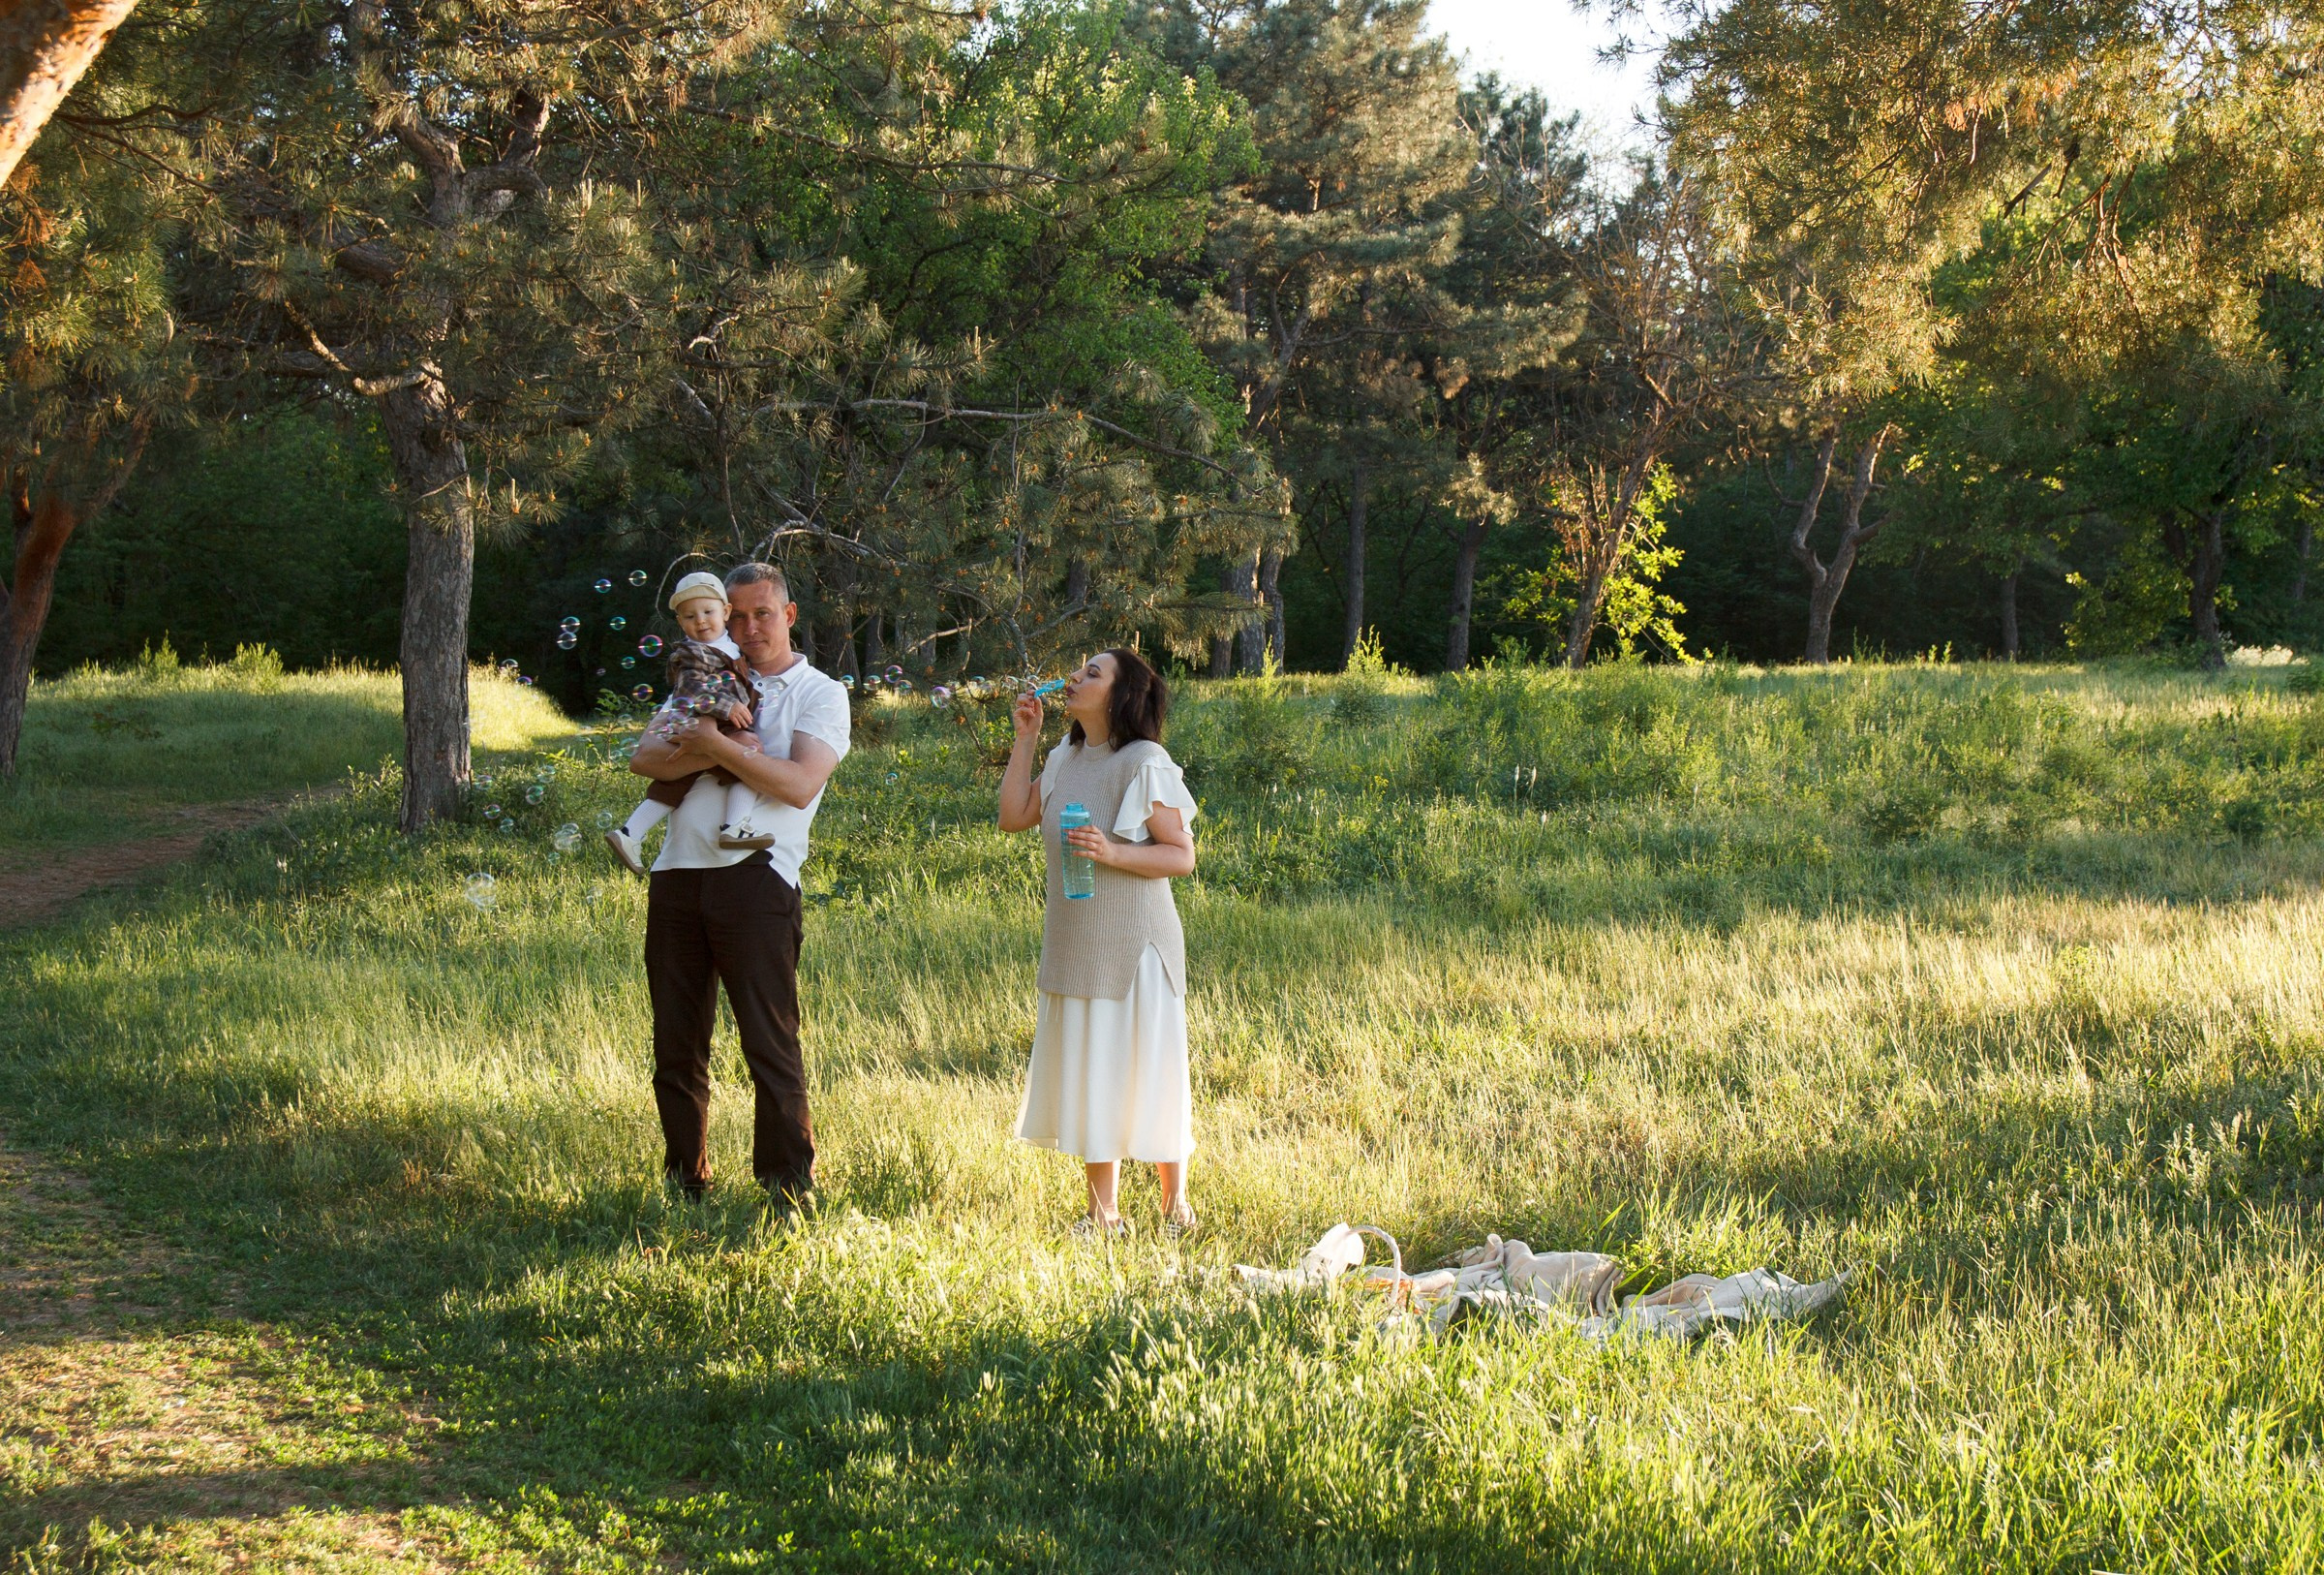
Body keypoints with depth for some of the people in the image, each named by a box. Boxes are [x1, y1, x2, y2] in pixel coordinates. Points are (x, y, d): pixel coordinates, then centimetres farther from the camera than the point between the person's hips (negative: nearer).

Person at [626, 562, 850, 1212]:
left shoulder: (820, 694, 8)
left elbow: (800, 785, -9)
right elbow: (644, 757, 7)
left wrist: (717, 746, -10)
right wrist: (700, 755, -11)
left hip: (754, 874, -5)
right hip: (677, 873, 5)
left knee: (771, 1042, -7)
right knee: (676, 1042, 8)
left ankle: (789, 1186, -1)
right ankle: (685, 1179, 19)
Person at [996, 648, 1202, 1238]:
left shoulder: (1146, 764, -12)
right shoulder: (1065, 759, 9)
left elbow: (1181, 856, -13)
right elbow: (1013, 816, 8)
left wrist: (1113, 853, -27)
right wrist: (1025, 740, 4)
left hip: (1132, 945, -7)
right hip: (1073, 944, 7)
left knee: (1146, 1078, 1)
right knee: (1088, 1077, 10)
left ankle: (1175, 1206, 15)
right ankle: (1103, 1211, 19)